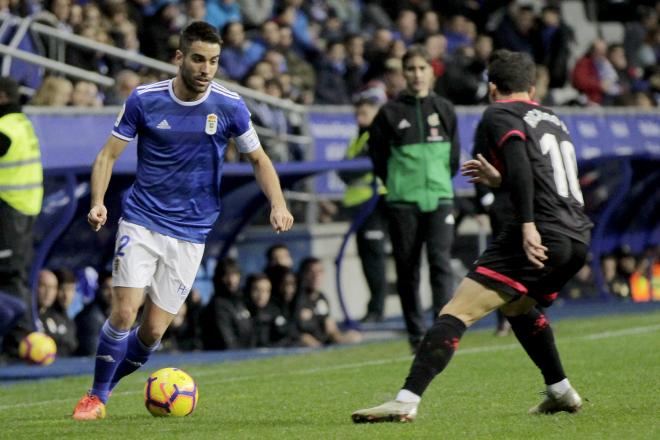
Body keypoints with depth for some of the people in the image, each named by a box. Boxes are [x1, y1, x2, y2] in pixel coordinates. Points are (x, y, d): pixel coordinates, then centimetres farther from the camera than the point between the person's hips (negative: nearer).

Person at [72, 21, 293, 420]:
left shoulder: (229, 106, -6)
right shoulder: (144, 100, -7)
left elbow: (258, 159, 7)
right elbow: (109, 154, 0)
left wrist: (278, 204, -10)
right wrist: (98, 203, -16)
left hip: (190, 233, 1)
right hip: (140, 222, -1)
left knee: (153, 331, -3)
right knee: (124, 312, -15)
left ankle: (107, 384, 23)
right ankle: (95, 397, 5)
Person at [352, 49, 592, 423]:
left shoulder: (499, 114, 3)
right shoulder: (553, 119, 25)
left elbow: (519, 163, -16)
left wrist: (528, 225, -25)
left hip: (541, 235, -8)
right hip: (578, 236, 8)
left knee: (457, 312, -13)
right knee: (517, 306, 35)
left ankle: (407, 401, -25)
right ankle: (561, 392, 36)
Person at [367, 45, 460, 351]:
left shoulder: (444, 110, 7)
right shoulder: (390, 112, 1)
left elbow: (453, 155, 14)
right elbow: (377, 155, 7)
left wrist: (440, 180, 11)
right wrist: (398, 182, 8)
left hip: (439, 198, 1)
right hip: (402, 202, -1)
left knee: (441, 262, -13)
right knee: (407, 268, 3)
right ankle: (416, 334, 12)